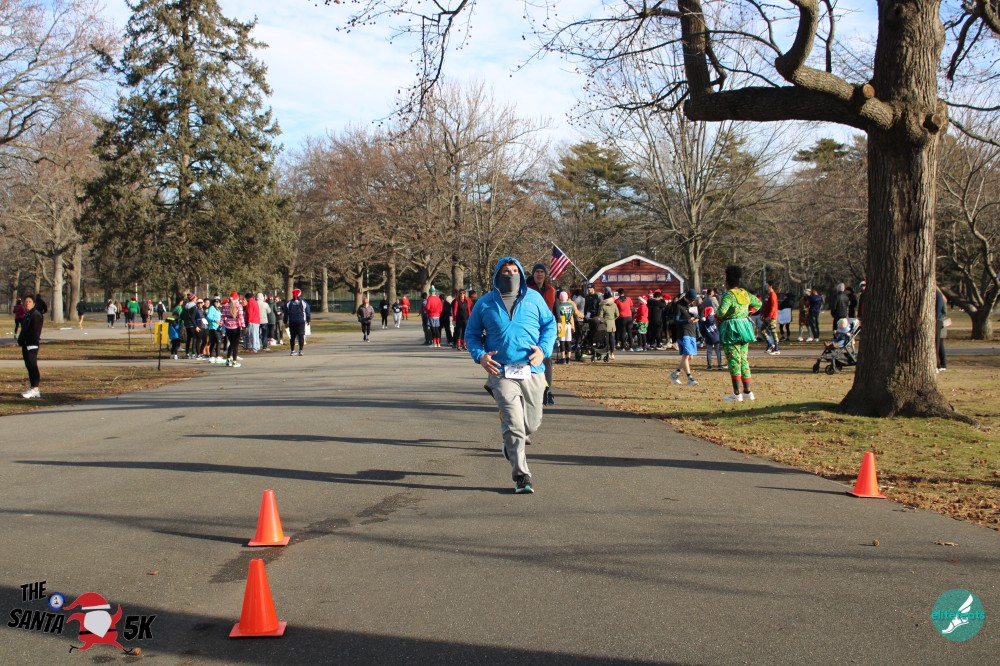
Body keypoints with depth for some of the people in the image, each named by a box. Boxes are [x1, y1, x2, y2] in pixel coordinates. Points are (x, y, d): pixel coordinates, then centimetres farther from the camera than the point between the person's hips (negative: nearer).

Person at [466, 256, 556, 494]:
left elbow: (550, 324, 14)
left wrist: (543, 349, -4)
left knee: (532, 423, 11)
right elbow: (472, 334, 12)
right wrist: (480, 356, -7)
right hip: (501, 372, -2)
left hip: (532, 370, 2)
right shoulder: (485, 303, 6)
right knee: (514, 425, -10)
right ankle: (521, 476, -3)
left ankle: (512, 445, 43)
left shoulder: (534, 298, 8)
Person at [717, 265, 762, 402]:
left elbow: (722, 311, -29)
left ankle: (737, 393, -6)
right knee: (743, 360, 14)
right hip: (744, 327, 8)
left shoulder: (729, 295, -15)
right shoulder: (745, 294, 9)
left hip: (731, 329, -8)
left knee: (733, 361, -5)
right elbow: (758, 303, 24)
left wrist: (718, 316, -8)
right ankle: (748, 391, 14)